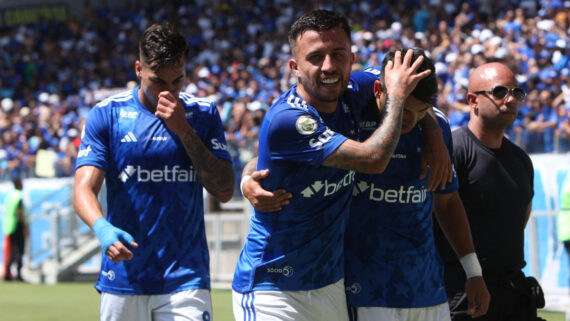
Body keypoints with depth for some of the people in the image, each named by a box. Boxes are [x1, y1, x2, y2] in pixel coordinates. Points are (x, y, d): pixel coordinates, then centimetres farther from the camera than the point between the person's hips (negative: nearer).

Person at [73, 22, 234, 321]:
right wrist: (102, 227, -30)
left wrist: (184, 130, -10)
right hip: (122, 282, 0)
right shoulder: (106, 114, 1)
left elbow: (224, 191, -3)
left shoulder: (203, 115, 5)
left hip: (186, 278, 0)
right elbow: (84, 188, -8)